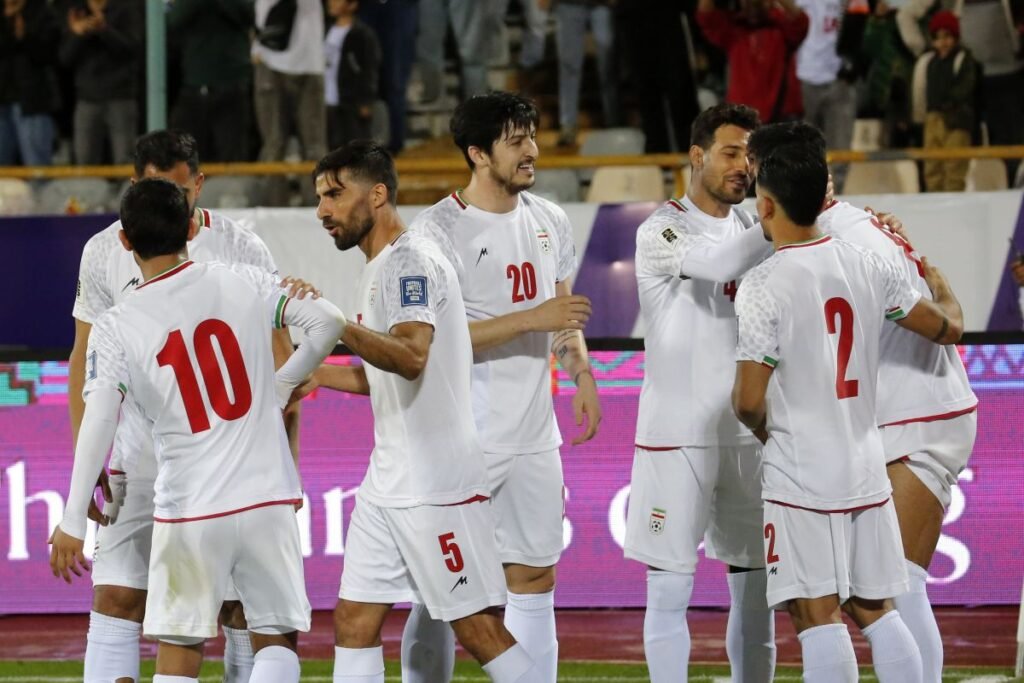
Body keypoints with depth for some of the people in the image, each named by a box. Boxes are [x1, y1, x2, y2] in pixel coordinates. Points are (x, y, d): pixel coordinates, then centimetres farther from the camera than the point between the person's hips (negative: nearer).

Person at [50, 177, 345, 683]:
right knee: (276, 638, 12)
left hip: (187, 511, -1)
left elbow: (97, 423, -12)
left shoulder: (115, 327, -4)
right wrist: (283, 384, 11)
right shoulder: (244, 285, 0)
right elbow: (328, 322, -5)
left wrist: (73, 522, -10)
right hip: (266, 498, 1)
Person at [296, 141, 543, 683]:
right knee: (354, 621, 6)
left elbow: (412, 357, -31)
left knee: (478, 628, -5)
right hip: (387, 485, 10)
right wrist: (321, 375, 18)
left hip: (437, 489, -10)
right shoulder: (379, 269, 16)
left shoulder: (412, 262, -14)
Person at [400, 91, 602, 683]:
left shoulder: (549, 222, 10)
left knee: (535, 579, 7)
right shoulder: (437, 232, -11)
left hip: (534, 437, 6)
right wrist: (533, 319, -20)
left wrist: (582, 372, 4)